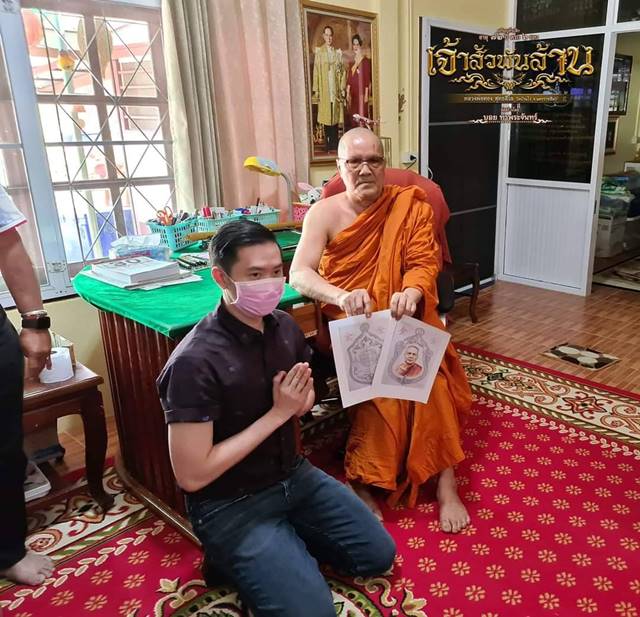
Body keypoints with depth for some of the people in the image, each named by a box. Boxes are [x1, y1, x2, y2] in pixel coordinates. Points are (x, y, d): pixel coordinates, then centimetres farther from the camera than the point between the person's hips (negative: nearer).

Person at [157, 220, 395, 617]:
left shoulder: (285, 326, -6)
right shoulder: (194, 363, -28)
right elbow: (192, 476, -26)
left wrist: (301, 400, -15)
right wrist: (276, 414, -25)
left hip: (294, 476, 7)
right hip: (230, 505, -6)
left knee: (378, 556, 11)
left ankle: (285, 542, 21)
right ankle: (235, 560, 8)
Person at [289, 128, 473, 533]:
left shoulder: (410, 206, 3)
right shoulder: (325, 213, -2)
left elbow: (424, 264, -6)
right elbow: (299, 275, -15)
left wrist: (411, 293, -30)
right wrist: (341, 297, -35)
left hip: (402, 318, 2)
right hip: (348, 321, -1)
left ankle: (445, 483, -17)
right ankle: (365, 482, -16)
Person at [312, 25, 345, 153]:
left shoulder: (338, 52, 10)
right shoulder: (319, 52, 3)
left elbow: (343, 71, 10)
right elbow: (316, 71, 0)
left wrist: (342, 88, 2)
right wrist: (316, 90, -5)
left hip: (336, 89, 2)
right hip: (324, 90, -2)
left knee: (335, 117, 3)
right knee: (326, 117, -1)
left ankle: (334, 144, 8)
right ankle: (328, 144, 5)